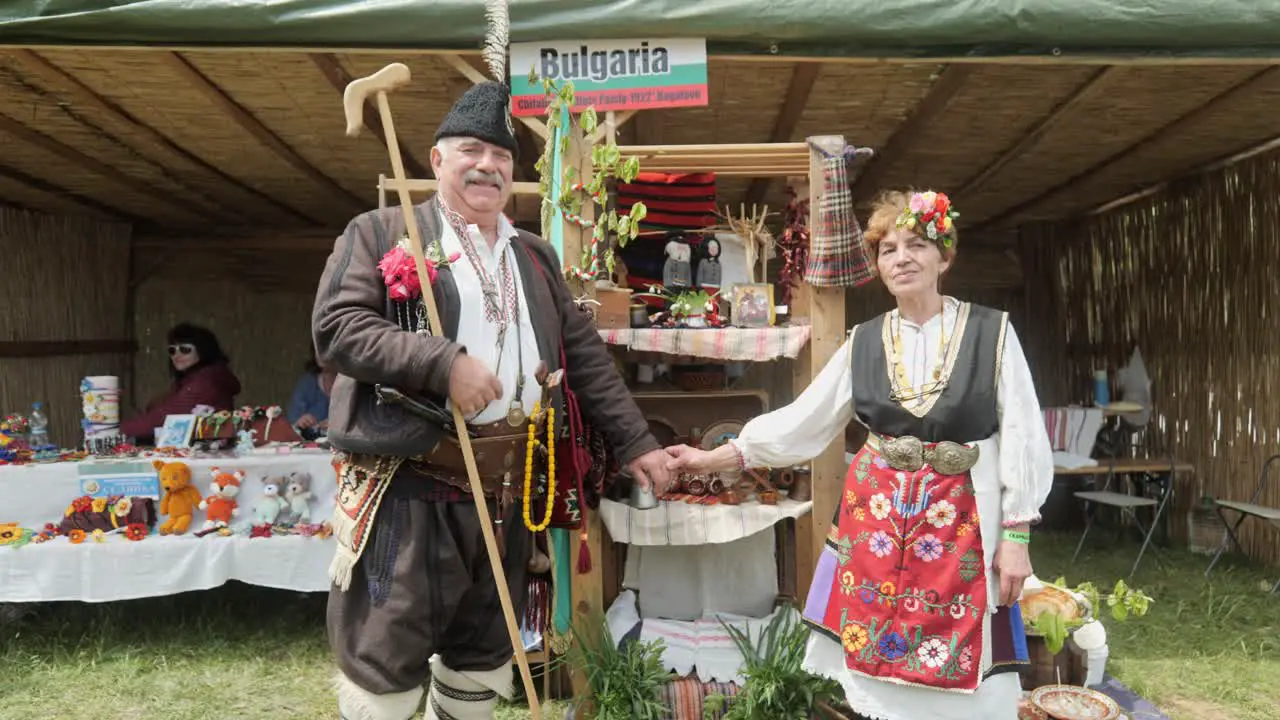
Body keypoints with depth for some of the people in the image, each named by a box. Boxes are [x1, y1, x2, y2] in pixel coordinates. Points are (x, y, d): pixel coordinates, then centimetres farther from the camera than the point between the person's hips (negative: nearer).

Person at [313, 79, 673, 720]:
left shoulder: (534, 255, 16)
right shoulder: (380, 233, 1)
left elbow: (583, 354, 16)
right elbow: (335, 327, -12)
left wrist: (633, 442, 10)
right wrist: (444, 364, -22)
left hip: (505, 491, 6)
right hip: (406, 488, -5)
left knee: (483, 656, 18)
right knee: (384, 663, 3)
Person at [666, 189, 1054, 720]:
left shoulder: (992, 333, -3)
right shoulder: (863, 342, 4)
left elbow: (1021, 439, -3)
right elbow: (801, 420, 4)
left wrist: (1016, 537, -6)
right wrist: (714, 459, -1)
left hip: (962, 521, -2)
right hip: (874, 516, 2)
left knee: (957, 672, 6)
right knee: (872, 658, 8)